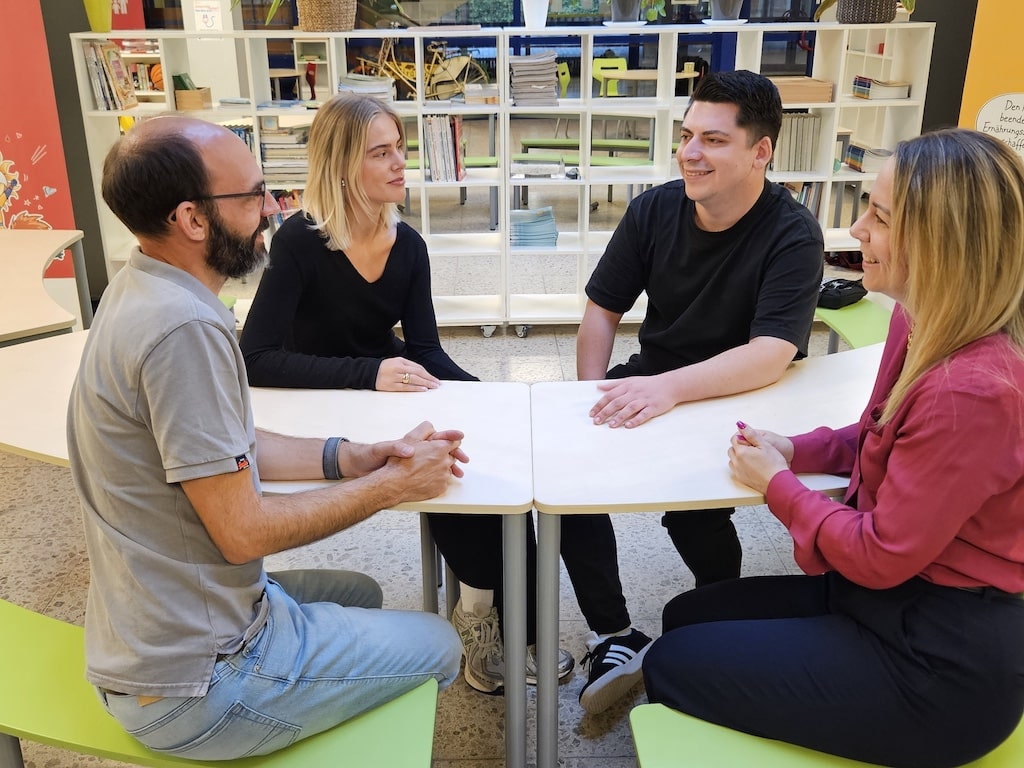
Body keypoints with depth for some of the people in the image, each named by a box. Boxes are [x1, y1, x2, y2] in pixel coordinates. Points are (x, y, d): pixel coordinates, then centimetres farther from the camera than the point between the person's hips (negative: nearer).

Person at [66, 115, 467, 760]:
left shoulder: (144, 290, 3)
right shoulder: (184, 328, -29)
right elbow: (243, 530, -25)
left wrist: (355, 457, -2)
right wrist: (391, 486, -13)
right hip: (192, 685, -9)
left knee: (361, 593, 28)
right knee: (436, 645, 8)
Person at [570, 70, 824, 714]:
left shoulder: (792, 236, -16)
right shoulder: (655, 209, -2)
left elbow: (771, 357, -28)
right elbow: (603, 309, 4)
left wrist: (669, 388, -43)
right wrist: (593, 404, -9)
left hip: (739, 401, -4)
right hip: (650, 383, 5)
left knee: (691, 507, -28)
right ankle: (615, 637, -5)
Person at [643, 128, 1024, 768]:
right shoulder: (925, 326, -1)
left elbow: (881, 557, -22)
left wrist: (777, 483, -9)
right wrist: (795, 450, -2)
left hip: (940, 663, -9)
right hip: (896, 595, 9)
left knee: (672, 666, -4)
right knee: (686, 616, 14)